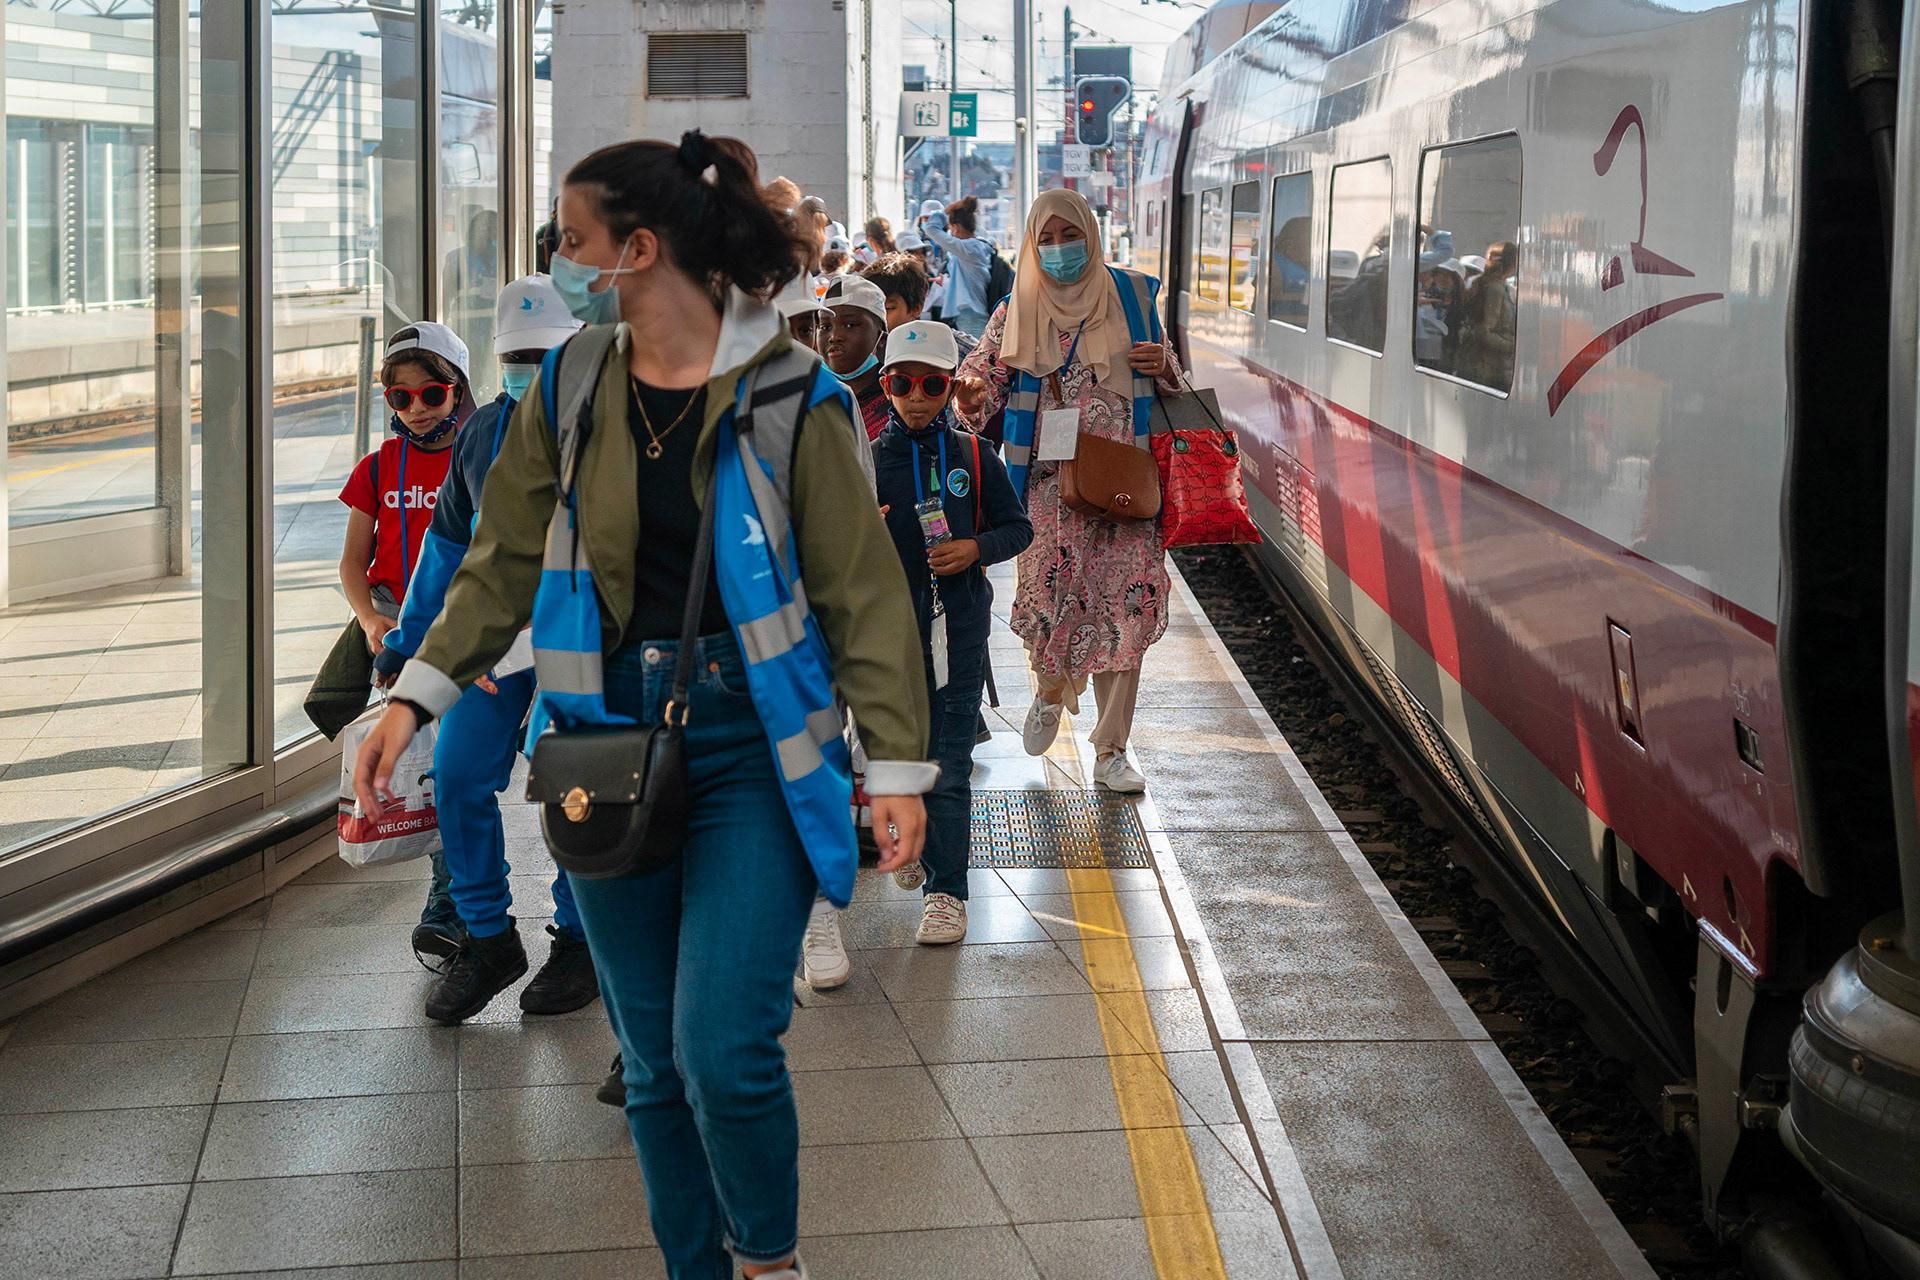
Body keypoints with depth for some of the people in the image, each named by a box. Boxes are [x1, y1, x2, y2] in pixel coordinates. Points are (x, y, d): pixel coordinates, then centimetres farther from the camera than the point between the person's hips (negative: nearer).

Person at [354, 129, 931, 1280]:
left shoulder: (787, 396, -8)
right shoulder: (569, 390, 5)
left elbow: (863, 590, -6)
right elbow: (506, 561, 11)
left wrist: (898, 764, -10)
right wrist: (418, 695, 0)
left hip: (751, 751, -4)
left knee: (724, 1050, -10)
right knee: (654, 1060, 9)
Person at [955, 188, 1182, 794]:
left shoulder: (1130, 295, 10)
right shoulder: (1019, 310, 8)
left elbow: (1170, 381, 19)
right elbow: (986, 368, 2)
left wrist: (1163, 366, -5)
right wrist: (971, 391, -22)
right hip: (1051, 477, -1)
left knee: (1127, 603, -5)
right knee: (1052, 592, -10)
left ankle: (1111, 750, 4)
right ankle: (1052, 689, 26)